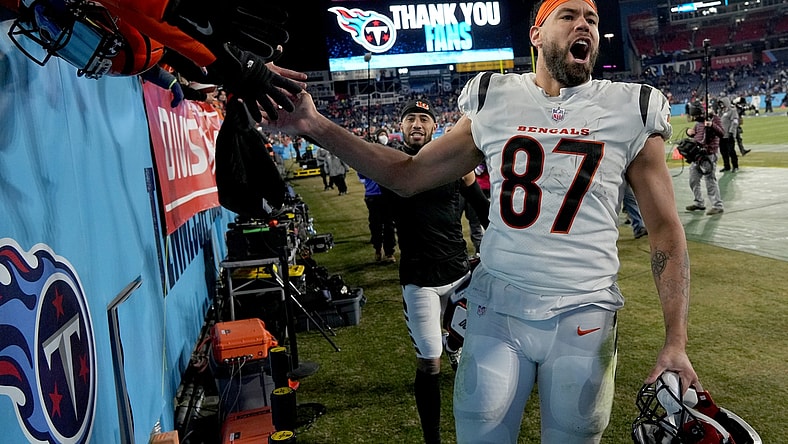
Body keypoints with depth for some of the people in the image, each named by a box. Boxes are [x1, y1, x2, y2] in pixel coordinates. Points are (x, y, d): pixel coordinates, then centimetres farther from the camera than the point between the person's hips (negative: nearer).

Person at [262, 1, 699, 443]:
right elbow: (409, 174, 6)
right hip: (497, 306, 1)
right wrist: (316, 125, -3)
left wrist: (676, 342, -6)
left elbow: (666, 229, 2)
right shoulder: (494, 102, 4)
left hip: (583, 317, 0)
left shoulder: (629, 112, 0)